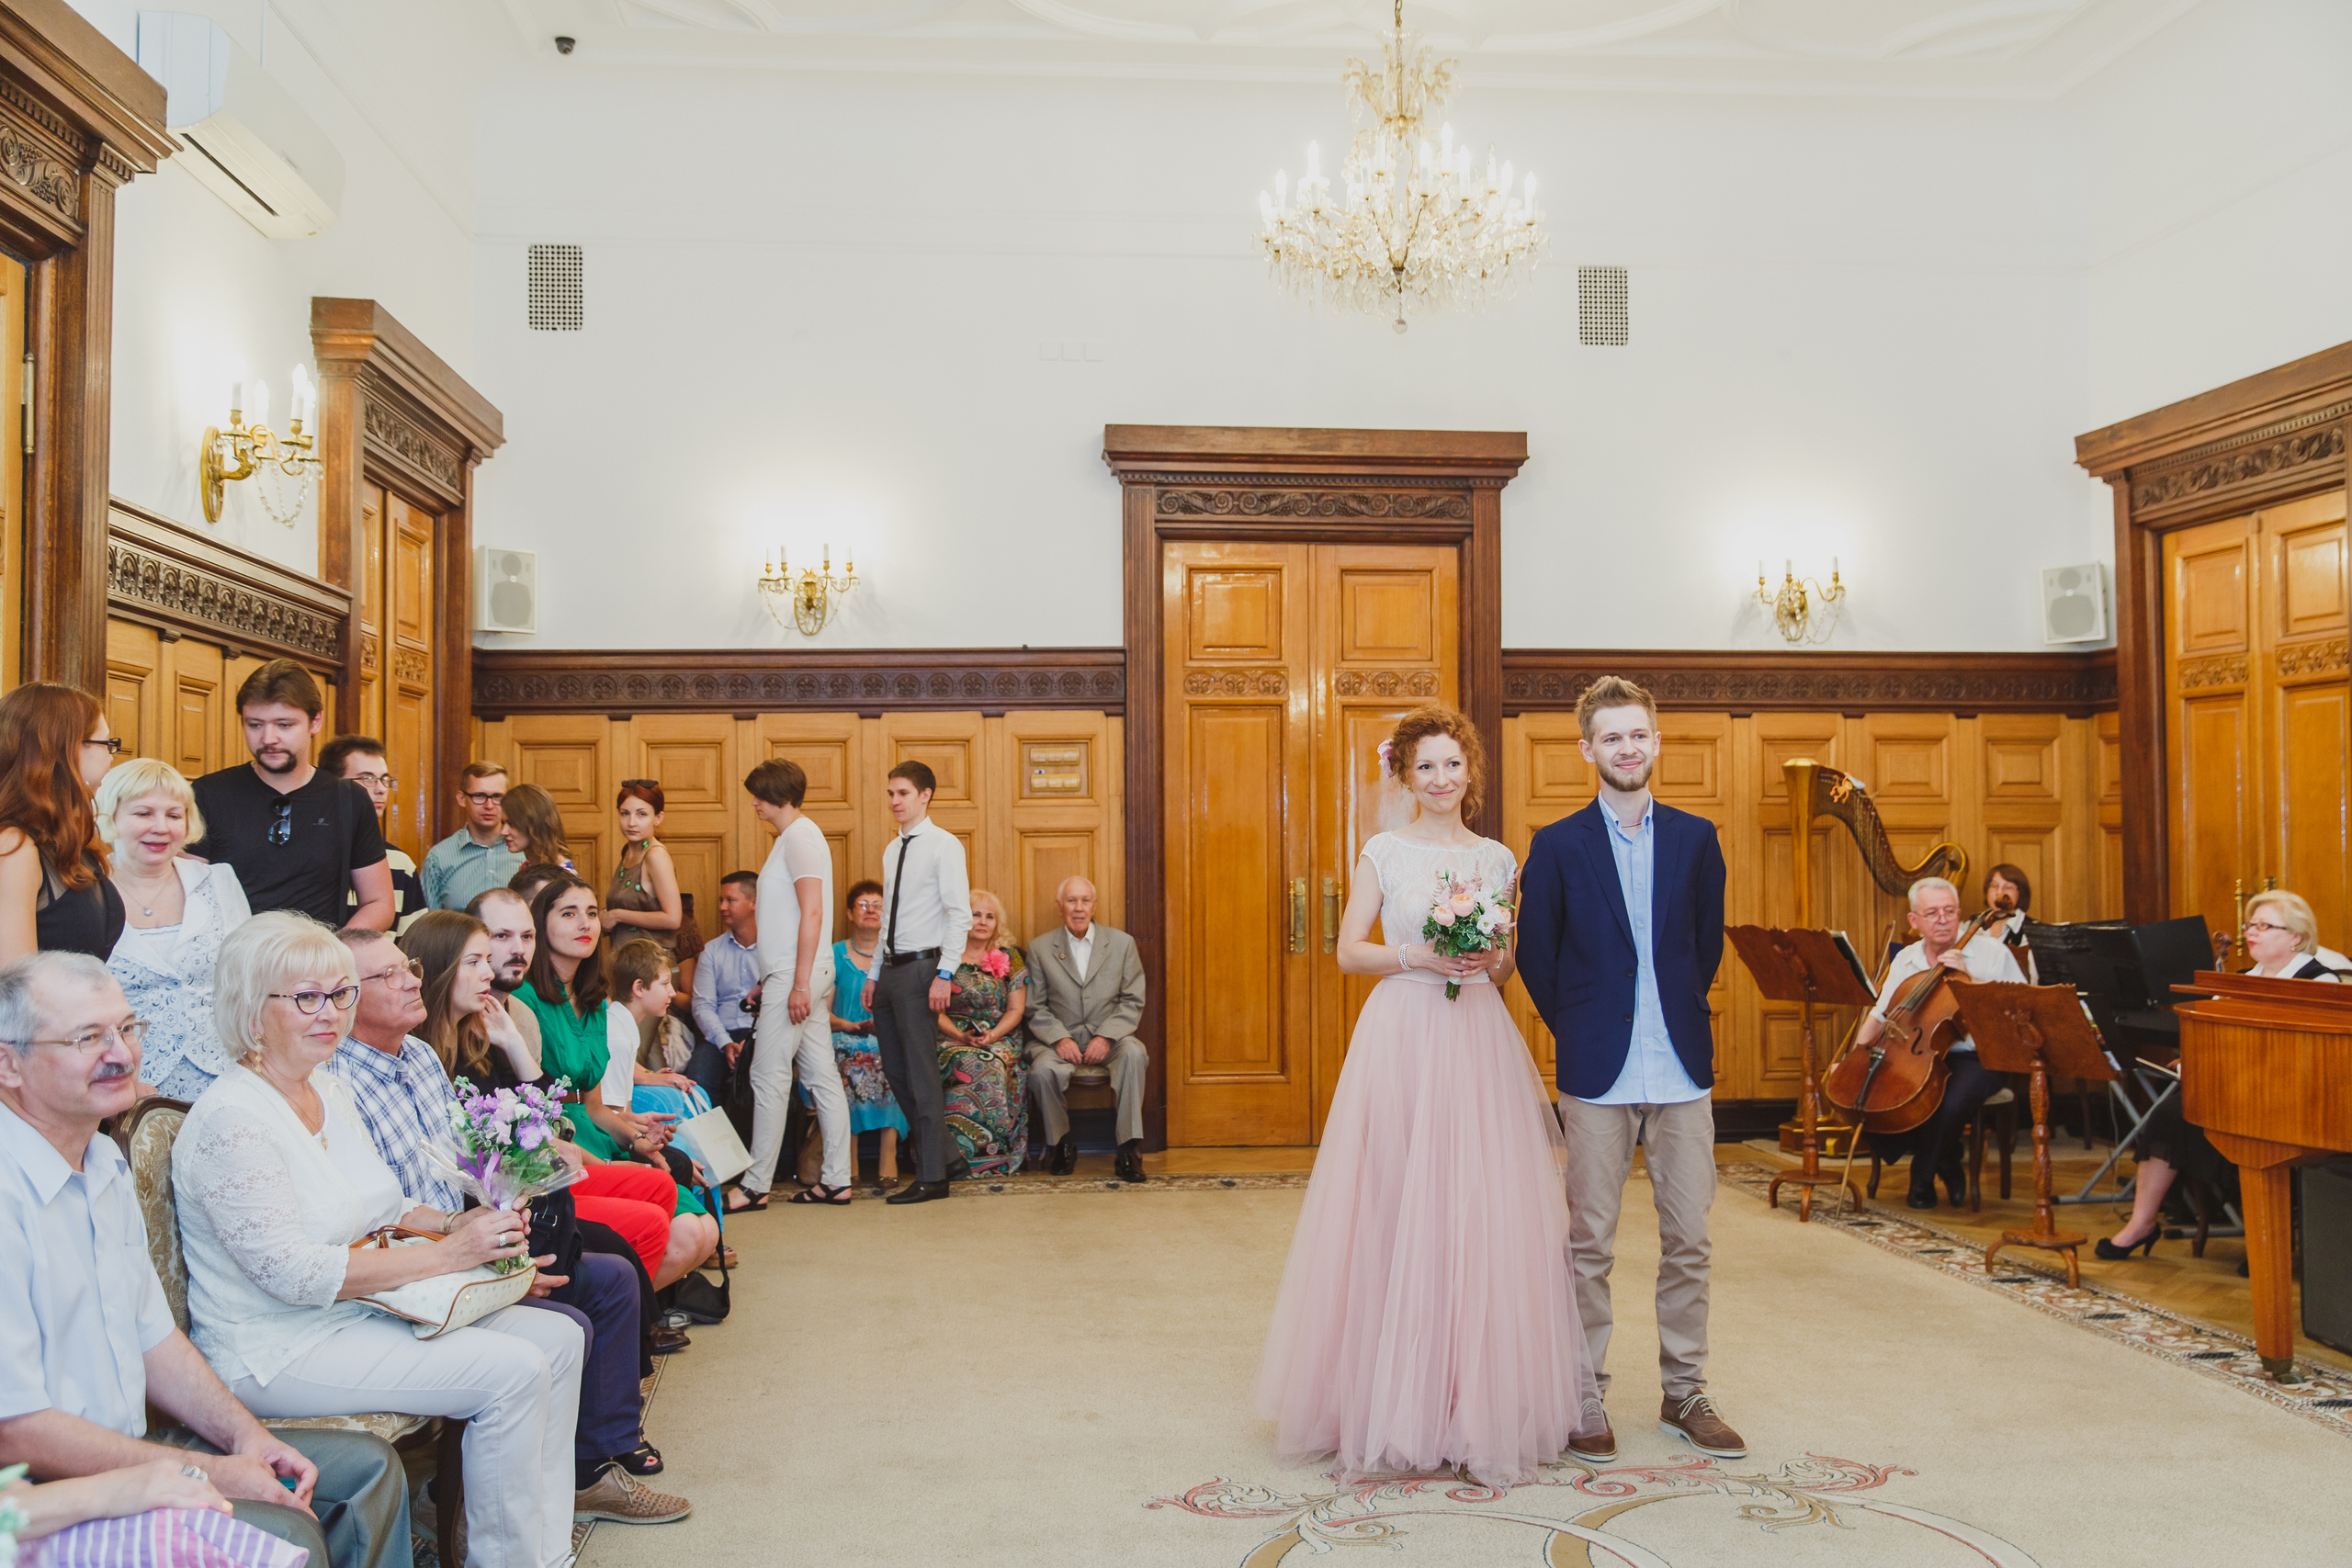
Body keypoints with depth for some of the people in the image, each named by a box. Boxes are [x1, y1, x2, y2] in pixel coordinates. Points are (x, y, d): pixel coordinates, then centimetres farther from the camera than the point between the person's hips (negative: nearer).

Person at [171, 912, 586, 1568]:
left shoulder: (332, 1091, 10)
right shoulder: (229, 1120, -19)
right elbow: (290, 1272, -24)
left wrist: (456, 1222, -1)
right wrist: (446, 1253, -23)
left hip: (363, 1313, 9)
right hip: (276, 1352, -9)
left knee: (558, 1338, -2)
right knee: (513, 1372, -21)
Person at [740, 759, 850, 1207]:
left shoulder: (800, 837, -11)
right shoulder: (795, 837, 20)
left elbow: (812, 913, -19)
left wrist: (799, 984, -23)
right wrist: (770, 981, 21)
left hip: (795, 976, -10)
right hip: (801, 977, 10)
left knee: (769, 1077, -6)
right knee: (823, 1076, 8)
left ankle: (756, 1185, -2)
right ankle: (836, 1181, 10)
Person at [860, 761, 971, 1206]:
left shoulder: (943, 846, -6)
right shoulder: (892, 850, 17)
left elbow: (960, 915, -14)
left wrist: (945, 974, -21)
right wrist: (874, 973, 17)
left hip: (921, 968, -8)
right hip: (890, 969, 8)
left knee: (921, 1073, -6)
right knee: (895, 1069, 11)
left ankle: (932, 1177, -1)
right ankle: (927, 1148, 24)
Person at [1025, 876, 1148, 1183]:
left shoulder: (1122, 943, 7)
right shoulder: (1040, 948, 7)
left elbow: (1133, 1002, 3)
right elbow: (1036, 1008, 4)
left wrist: (1106, 1036, -13)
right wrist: (1059, 1038, -14)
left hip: (1109, 1039, 0)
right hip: (1061, 1039, 0)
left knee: (1134, 1054, -33)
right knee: (1041, 1070, -32)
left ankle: (1129, 1149, -25)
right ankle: (1062, 1144, -5)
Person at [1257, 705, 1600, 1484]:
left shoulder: (1497, 858, 12)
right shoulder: (1383, 852, 3)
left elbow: (1511, 959, 17)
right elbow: (1349, 952, -1)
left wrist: (1495, 960, -5)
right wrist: (1418, 957, -15)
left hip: (1480, 1041, 3)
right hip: (1401, 1035, -3)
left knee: (1484, 1211, 0)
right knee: (1396, 1210, -4)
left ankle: (1482, 1400, 11)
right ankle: (1395, 1397, 7)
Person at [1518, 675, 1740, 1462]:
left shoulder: (1696, 838, 7)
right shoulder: (1558, 846, 0)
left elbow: (1708, 942, 15)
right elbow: (1535, 956, 5)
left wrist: (1678, 1016, 11)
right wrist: (1579, 1031, 7)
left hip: (1683, 1071, 2)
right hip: (1596, 1073, -2)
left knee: (1688, 1239, 7)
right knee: (1592, 1243, 4)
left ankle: (1684, 1394, 21)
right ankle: (1587, 1397, 15)